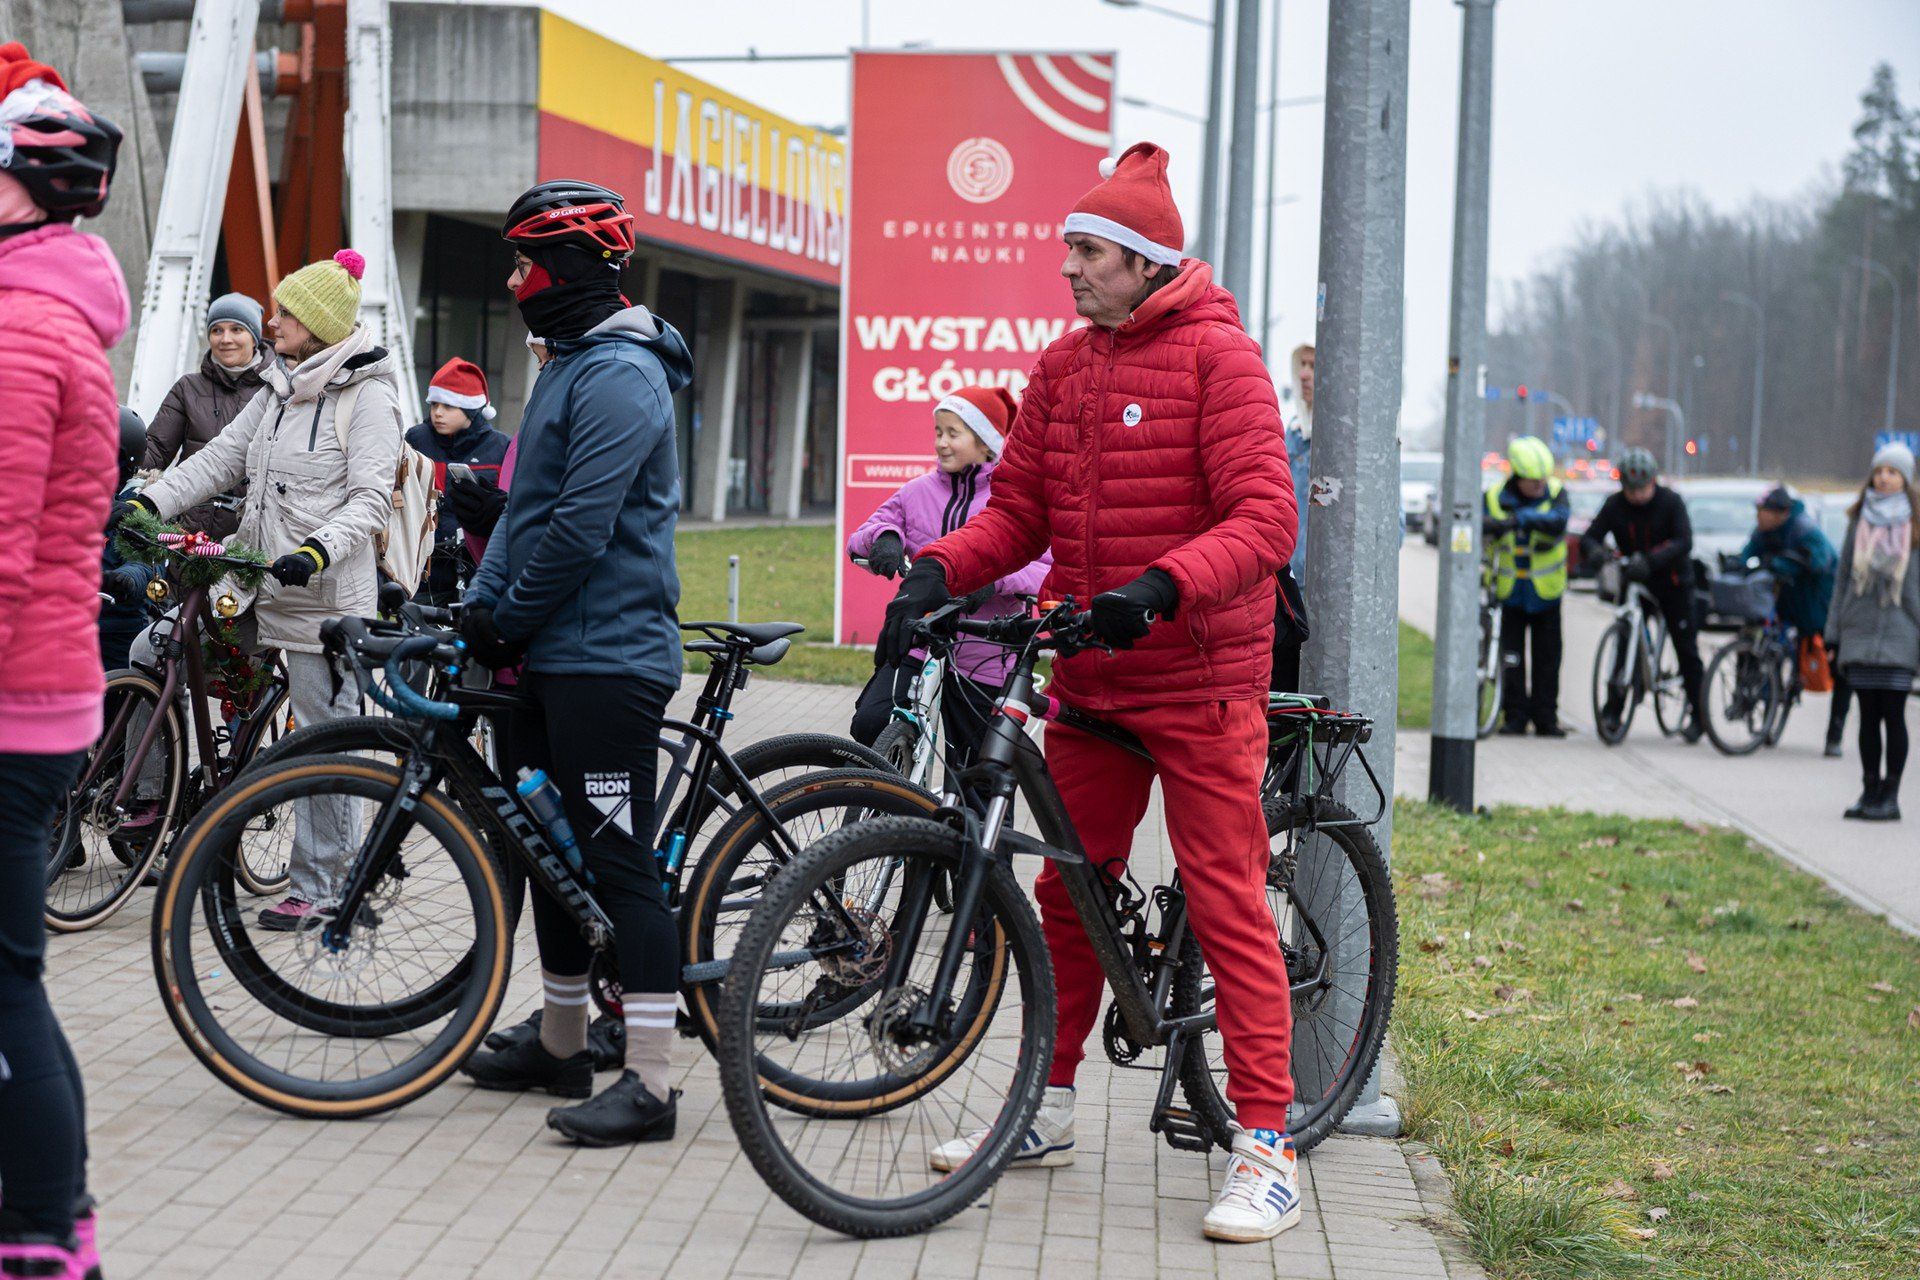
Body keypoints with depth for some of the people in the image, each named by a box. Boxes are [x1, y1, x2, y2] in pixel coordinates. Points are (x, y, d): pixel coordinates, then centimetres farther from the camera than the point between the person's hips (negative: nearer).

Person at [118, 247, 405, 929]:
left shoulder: (368, 396, -9)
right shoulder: (280, 390, 15)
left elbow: (371, 498, -16)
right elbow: (221, 458, 12)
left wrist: (317, 551, -31)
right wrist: (149, 500, -1)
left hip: (323, 593, -8)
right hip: (258, 576, 8)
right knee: (151, 651, 3)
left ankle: (318, 884, 7)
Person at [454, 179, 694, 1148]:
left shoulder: (618, 377, -15)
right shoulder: (570, 366, 18)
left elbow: (580, 529, -21)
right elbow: (525, 506, 21)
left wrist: (509, 616, -11)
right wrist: (480, 604, 10)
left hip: (606, 657, -11)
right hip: (551, 654, 11)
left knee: (617, 859, -10)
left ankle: (651, 1083, -8)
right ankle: (560, 1044, 30)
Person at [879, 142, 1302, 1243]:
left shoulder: (1217, 355, -9)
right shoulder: (1065, 366, 12)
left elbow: (1265, 518, -17)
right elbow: (1018, 510, 12)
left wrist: (1160, 587, -31)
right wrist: (937, 572, -6)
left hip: (1200, 679, -7)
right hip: (1089, 678, 7)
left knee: (1227, 903, -6)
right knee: (1068, 892, 13)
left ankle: (1267, 1143, -1)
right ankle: (1050, 1107, 26)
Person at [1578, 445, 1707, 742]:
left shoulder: (1671, 502, -13)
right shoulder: (1614, 505, -5)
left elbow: (1683, 542, -25)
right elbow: (1591, 536, -11)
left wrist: (1651, 560, -41)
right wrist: (1593, 550, -37)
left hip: (1672, 583, -2)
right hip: (1633, 583, 2)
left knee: (1687, 650, -2)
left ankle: (1698, 716, 6)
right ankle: (1613, 709, 5)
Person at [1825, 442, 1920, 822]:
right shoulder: (1859, 521, 10)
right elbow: (1843, 574, 13)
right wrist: (1833, 630, 9)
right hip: (1860, 630, 3)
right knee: (1868, 715, 6)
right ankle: (1870, 792, 13)